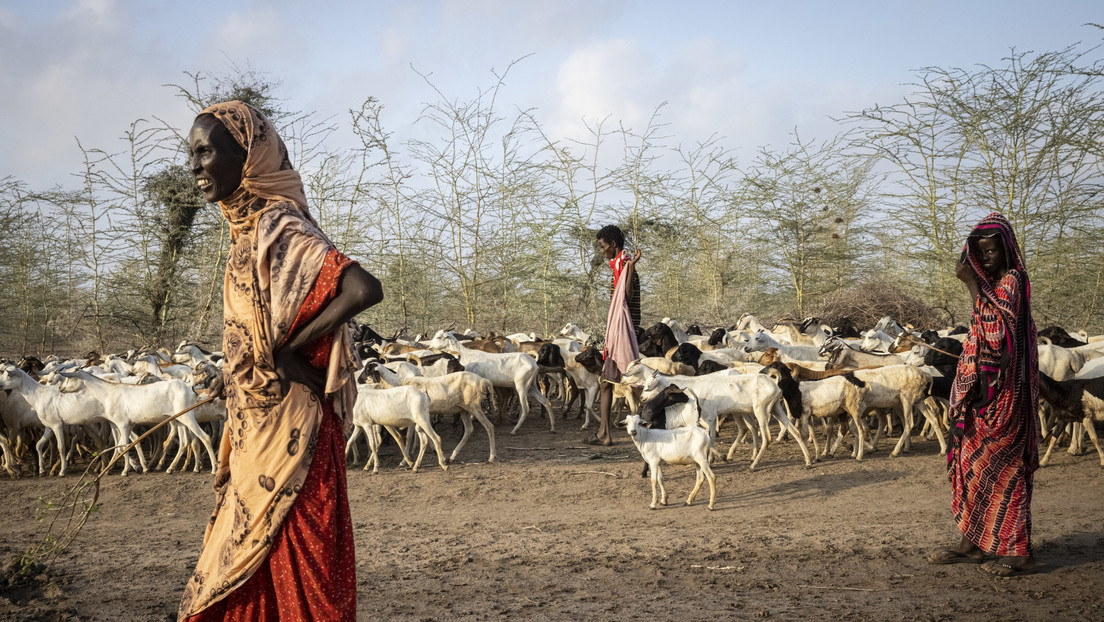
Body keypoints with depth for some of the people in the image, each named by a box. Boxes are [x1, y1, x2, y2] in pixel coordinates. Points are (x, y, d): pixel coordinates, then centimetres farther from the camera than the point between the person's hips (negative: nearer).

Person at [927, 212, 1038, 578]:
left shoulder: (1011, 280, -10)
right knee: (972, 462, 8)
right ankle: (972, 543, 14)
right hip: (981, 390, 9)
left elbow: (996, 324, -24)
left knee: (1001, 466, -8)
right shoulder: (987, 282, 17)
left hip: (1003, 393, -9)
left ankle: (1018, 550, -4)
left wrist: (971, 284, -23)